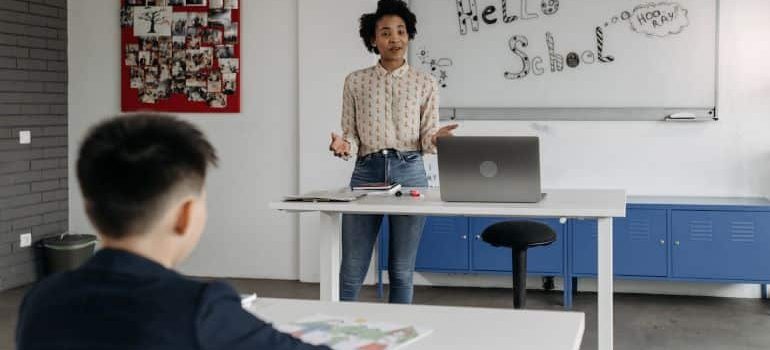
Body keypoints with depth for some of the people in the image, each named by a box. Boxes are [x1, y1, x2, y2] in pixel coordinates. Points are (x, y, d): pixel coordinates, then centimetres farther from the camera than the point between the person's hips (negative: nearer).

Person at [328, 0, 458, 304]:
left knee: (402, 271, 5)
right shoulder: (355, 81, 7)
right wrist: (343, 146, -16)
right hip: (366, 172, 0)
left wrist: (436, 139, -18)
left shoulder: (425, 83, 6)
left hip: (409, 173, 0)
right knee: (351, 271, 0)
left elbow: (426, 140, 5)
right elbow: (352, 135, 7)